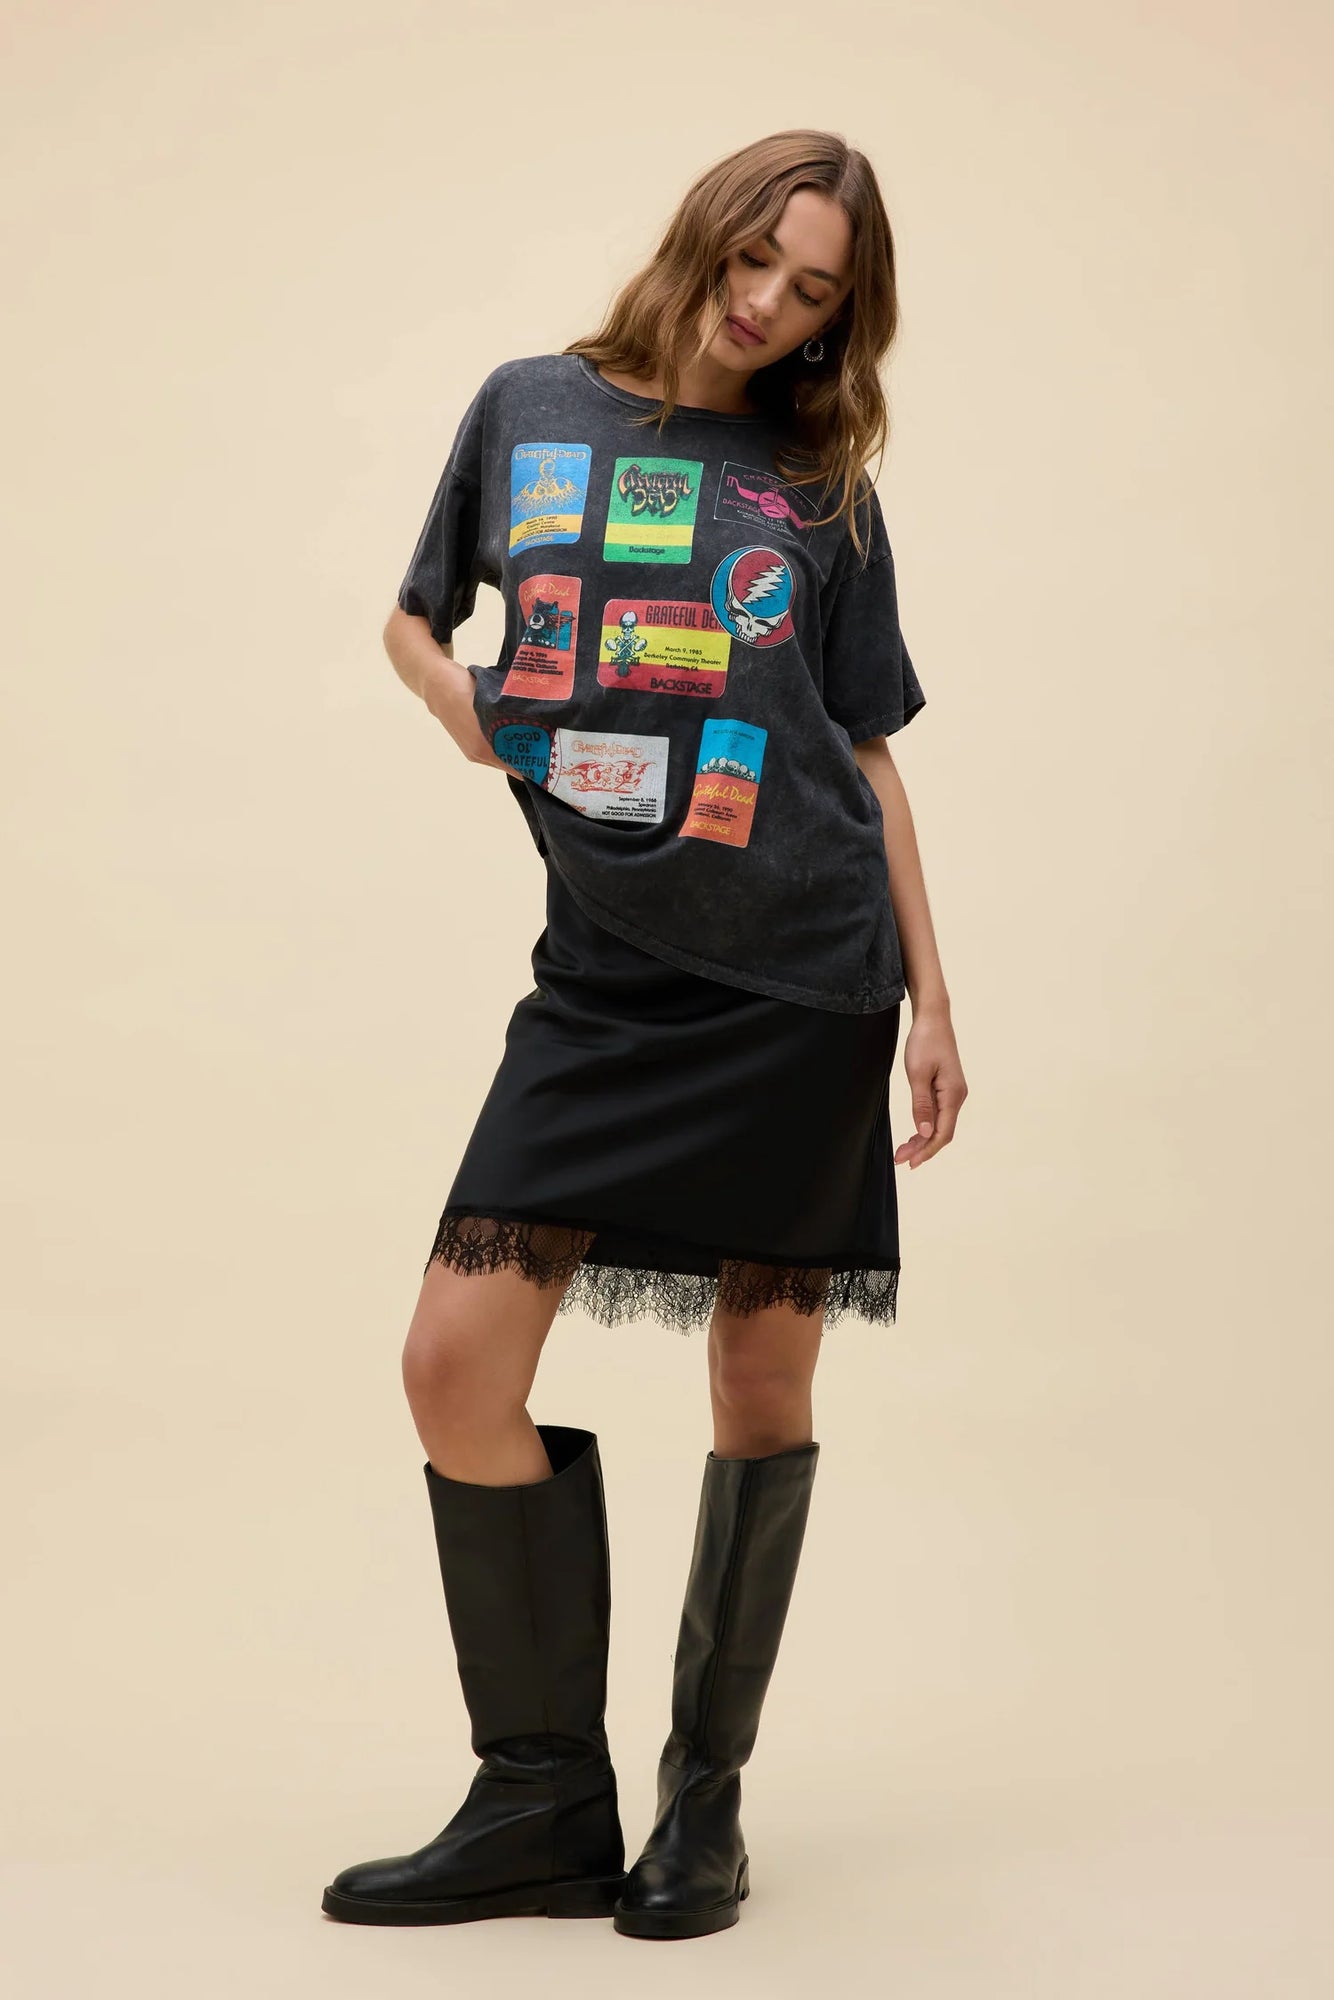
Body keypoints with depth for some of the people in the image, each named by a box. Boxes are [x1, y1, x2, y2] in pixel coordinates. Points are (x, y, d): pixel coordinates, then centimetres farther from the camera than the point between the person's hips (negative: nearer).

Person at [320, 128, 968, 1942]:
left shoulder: (823, 486, 8)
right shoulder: (532, 409, 10)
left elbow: (870, 754, 10)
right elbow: (415, 620, 21)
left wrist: (930, 1001, 6)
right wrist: (476, 719, 0)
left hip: (805, 977, -1)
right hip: (605, 974, 1)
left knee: (764, 1375, 3)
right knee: (459, 1355, -9)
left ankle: (708, 1795, 20)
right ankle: (544, 1808, 6)